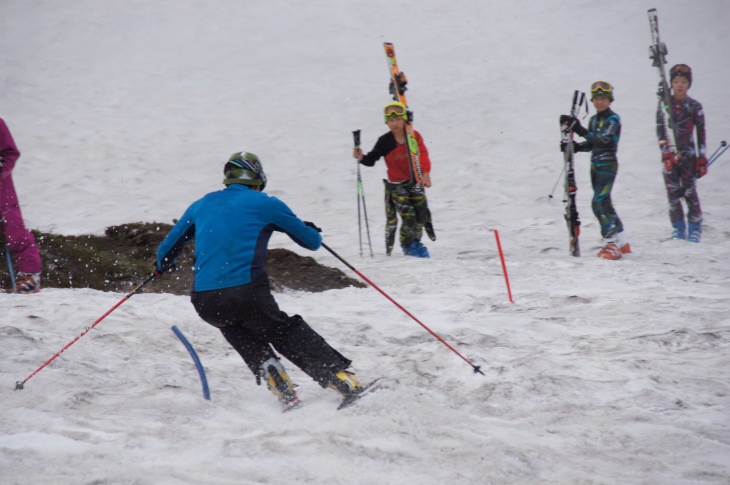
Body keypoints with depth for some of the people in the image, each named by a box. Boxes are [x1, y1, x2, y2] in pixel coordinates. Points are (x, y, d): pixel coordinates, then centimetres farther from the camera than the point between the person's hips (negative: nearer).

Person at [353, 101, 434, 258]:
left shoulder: (414, 136, -7)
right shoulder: (385, 142, -11)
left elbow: (423, 155, -4)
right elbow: (371, 160, -6)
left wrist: (426, 174, -16)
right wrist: (361, 158, -26)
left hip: (415, 181, 3)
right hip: (396, 185, -3)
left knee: (422, 213, 6)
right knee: (408, 216, -10)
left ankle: (416, 242, 31)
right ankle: (407, 245, 14)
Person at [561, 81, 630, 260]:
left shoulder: (613, 119, -9)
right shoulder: (594, 119, 14)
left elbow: (604, 139, -25)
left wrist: (580, 130, -32)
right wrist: (576, 147, 0)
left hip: (608, 164, -8)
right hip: (595, 164, 8)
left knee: (599, 203, -19)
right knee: (604, 203, 11)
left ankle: (611, 243, -18)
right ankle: (622, 243, 21)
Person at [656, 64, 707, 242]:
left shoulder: (695, 106, 1)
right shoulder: (664, 104, 3)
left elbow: (701, 134, 4)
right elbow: (660, 129, -2)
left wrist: (702, 159, 1)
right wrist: (666, 151, -14)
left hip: (688, 155, -1)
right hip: (669, 155, 1)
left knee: (689, 192, -6)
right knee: (673, 193, -2)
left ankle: (695, 229, 4)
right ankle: (678, 229, 8)